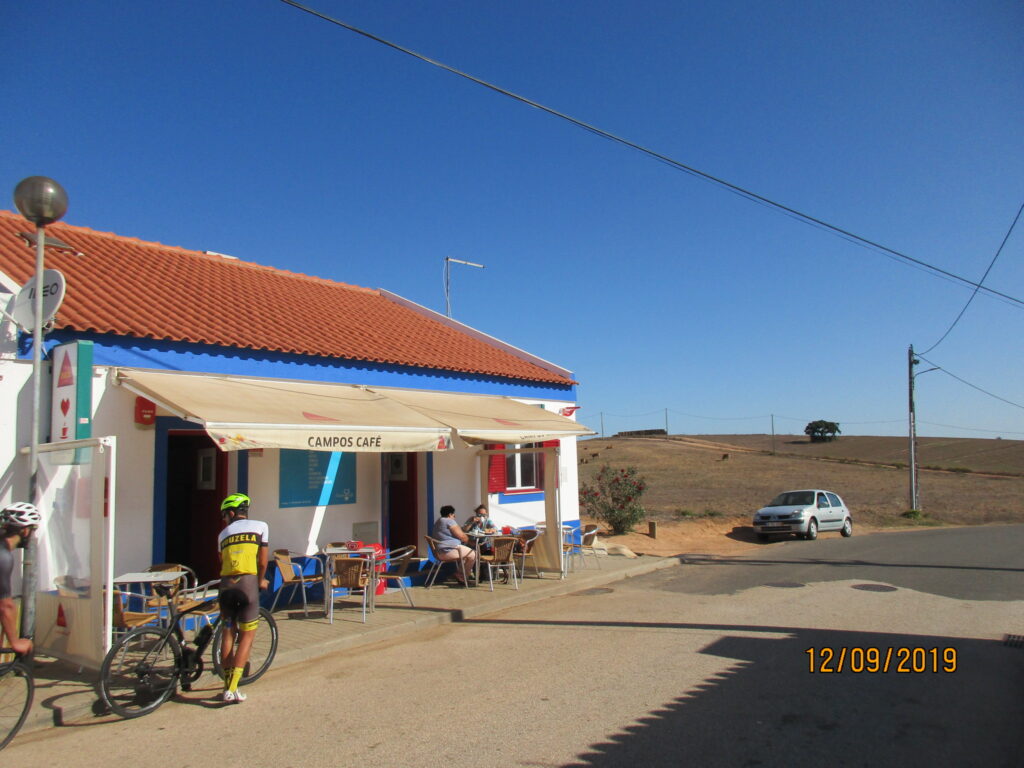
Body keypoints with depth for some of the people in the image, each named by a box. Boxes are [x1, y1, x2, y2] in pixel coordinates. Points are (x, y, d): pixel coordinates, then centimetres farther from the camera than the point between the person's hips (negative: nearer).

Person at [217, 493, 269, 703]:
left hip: (226, 584, 3)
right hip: (247, 581, -3)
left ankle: (228, 686, 18)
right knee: (247, 635, 5)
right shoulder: (260, 526, 10)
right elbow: (263, 560, 7)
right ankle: (232, 689, -2)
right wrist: (261, 581, 24)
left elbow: (221, 563, 17)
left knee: (228, 634, 15)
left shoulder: (223, 533, 18)